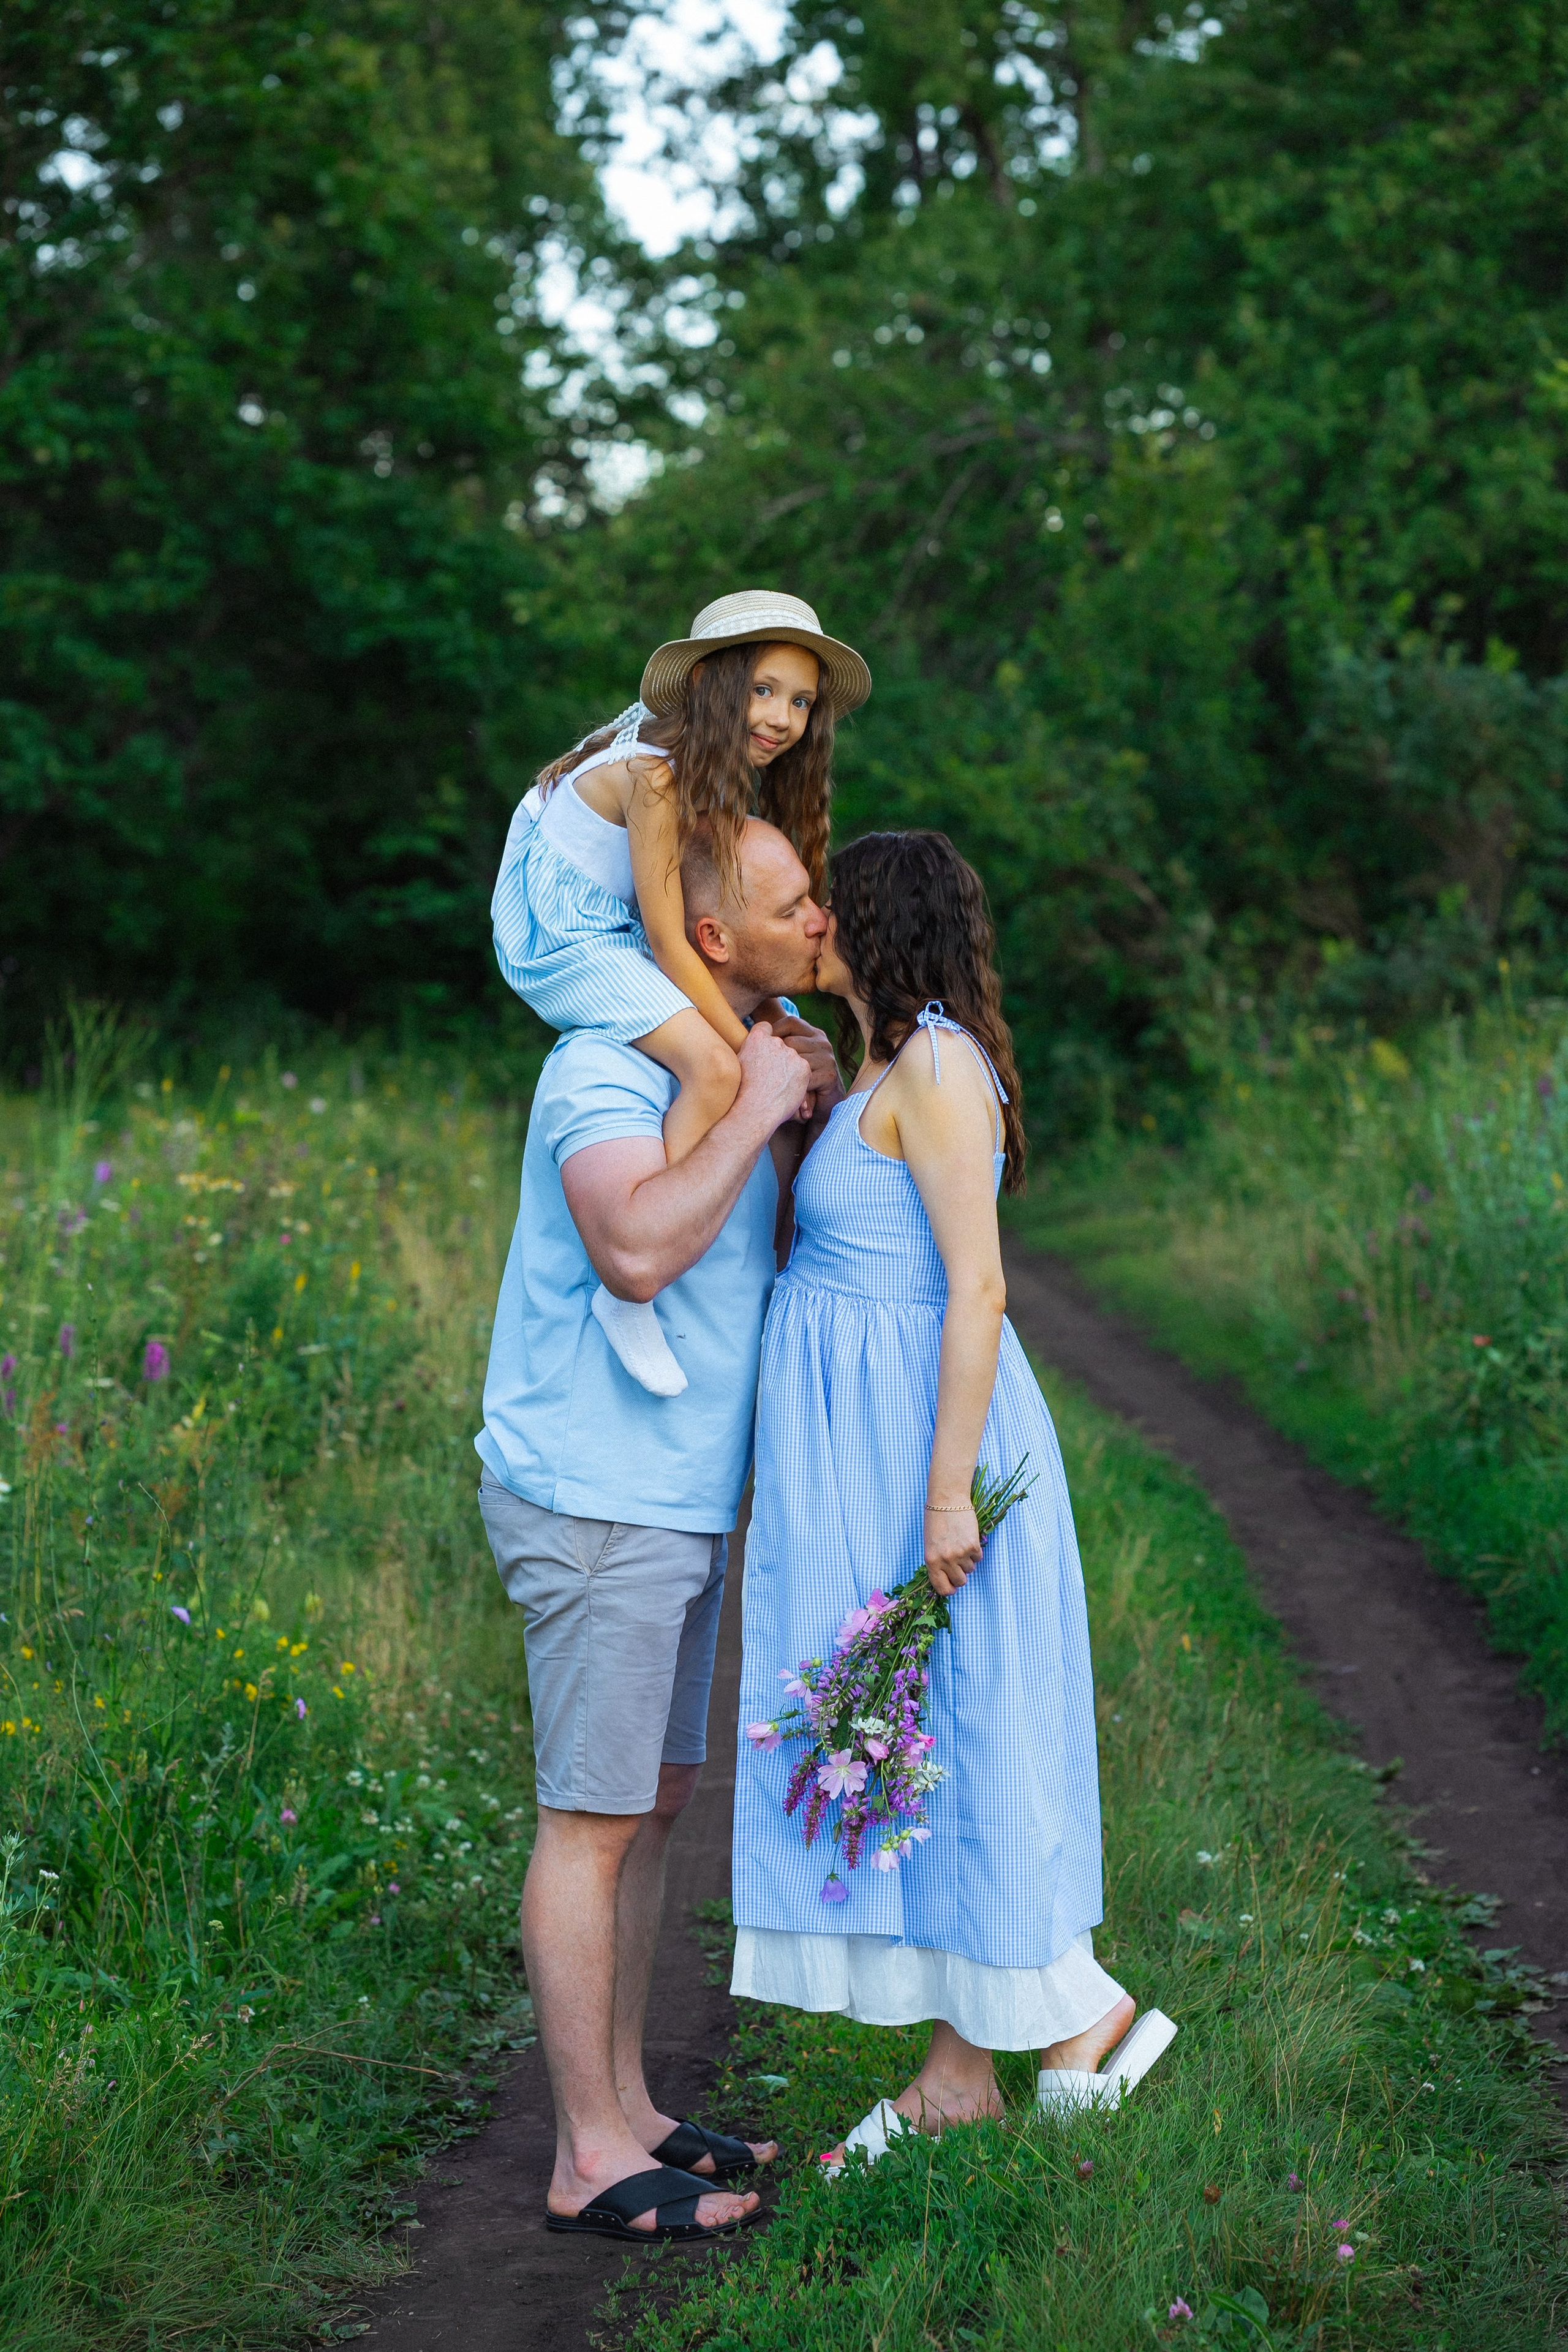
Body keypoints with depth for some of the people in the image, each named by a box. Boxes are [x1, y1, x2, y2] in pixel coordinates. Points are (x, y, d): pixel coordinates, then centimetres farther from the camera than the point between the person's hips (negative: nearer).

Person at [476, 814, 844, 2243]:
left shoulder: (736, 1064, 13)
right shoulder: (611, 1067, -17)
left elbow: (778, 1258, 17)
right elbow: (637, 1246, -34)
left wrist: (815, 1122, 0)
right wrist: (757, 1111, -23)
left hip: (681, 1498, 10)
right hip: (595, 1496, -10)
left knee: (657, 1805, 14)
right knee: (594, 1821, -4)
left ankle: (627, 2112, 24)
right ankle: (591, 2158, 3)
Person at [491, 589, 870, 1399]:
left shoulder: (720, 770, 4)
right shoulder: (655, 773, -24)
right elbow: (670, 943, -24)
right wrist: (754, 1050, -20)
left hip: (609, 932, 10)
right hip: (561, 941, -10)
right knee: (716, 1067, -26)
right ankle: (628, 1297, -23)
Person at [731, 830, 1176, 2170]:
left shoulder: (934, 1065, -15)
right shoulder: (881, 1072, 15)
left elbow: (977, 1286, -20)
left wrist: (947, 1496, -22)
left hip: (920, 1440, -10)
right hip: (856, 1450, 10)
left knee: (942, 1743, -2)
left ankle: (1085, 2010, 12)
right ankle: (957, 2074, 18)